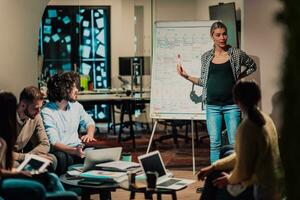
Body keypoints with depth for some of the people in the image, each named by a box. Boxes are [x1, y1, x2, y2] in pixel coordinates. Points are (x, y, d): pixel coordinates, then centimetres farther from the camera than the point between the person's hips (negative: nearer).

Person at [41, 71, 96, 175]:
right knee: (62, 157, -40)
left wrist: (90, 134, 1)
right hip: (61, 151, -6)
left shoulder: (76, 106, 10)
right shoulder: (47, 112, -12)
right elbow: (54, 142, -21)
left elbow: (89, 122, 26)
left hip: (77, 149, 6)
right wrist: (73, 151, -38)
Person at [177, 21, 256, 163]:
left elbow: (252, 66, 17)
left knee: (234, 143, -2)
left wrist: (240, 76, 5)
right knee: (215, 143, 2)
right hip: (212, 105, 2)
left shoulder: (236, 54, 2)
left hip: (232, 105, -2)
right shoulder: (206, 57, 8)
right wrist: (186, 76, 5)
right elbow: (204, 81, 13)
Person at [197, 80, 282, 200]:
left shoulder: (246, 127, -23)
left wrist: (230, 179, 1)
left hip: (262, 190, -8)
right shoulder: (266, 120, 4)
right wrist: (213, 167, 14)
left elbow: (243, 171, -20)